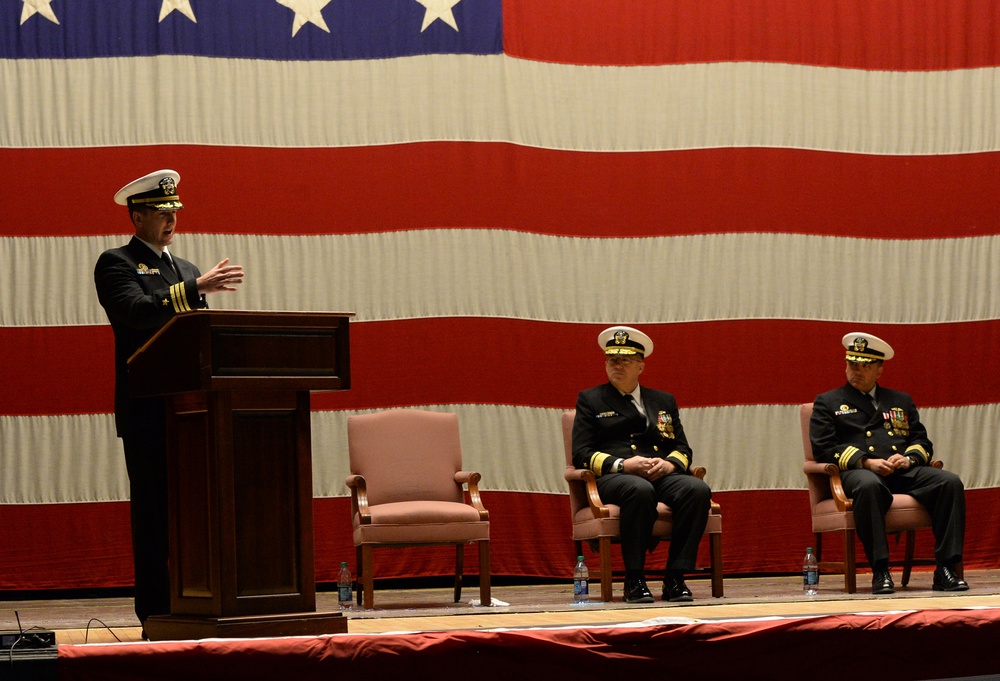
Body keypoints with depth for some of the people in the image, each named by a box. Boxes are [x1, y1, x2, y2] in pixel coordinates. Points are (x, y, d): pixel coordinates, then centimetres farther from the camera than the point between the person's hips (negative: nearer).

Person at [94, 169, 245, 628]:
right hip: (149, 412, -6)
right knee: (154, 512, -5)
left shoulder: (185, 270, 22)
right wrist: (197, 289, -24)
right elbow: (136, 311, -19)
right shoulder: (116, 264, 0)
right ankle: (156, 613, -3)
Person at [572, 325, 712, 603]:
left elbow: (683, 448, 20)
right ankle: (634, 581, -32)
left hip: (662, 475, 4)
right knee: (640, 491, -41)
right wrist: (622, 465, -12)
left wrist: (669, 463, -6)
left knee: (698, 490, -30)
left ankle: (675, 579, -28)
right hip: (613, 477, -3)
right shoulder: (590, 400, 15)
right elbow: (581, 454, 4)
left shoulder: (664, 401, 26)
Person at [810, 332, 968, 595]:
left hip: (905, 472, 4)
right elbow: (823, 448, 1)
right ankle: (880, 571, -38)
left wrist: (909, 458, -4)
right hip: (858, 472, -4)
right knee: (868, 486, -43)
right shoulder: (828, 403, 15)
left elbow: (922, 441, 21)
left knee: (951, 482, -25)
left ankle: (946, 569, -27)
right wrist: (865, 462, -12)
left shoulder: (901, 401, 28)